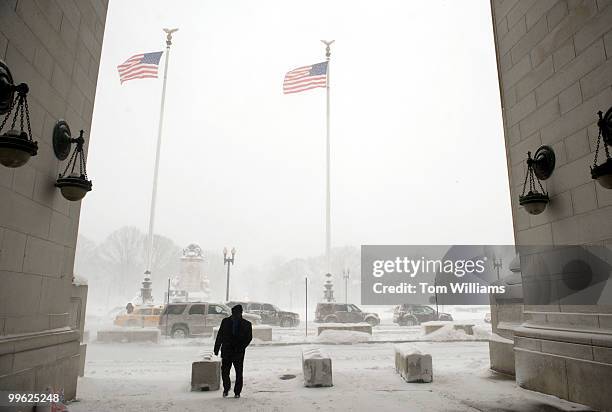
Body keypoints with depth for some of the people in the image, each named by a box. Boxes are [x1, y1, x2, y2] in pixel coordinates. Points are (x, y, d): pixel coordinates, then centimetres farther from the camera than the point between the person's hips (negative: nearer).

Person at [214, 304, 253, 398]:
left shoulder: (246, 324, -1)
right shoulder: (225, 321, 5)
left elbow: (249, 337, -1)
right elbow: (220, 335, 9)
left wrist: (241, 347, -13)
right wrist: (216, 348, 6)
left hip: (238, 353, -1)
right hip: (226, 351, 1)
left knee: (239, 373, 4)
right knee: (225, 372, 3)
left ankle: (237, 392, 18)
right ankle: (226, 389, 28)